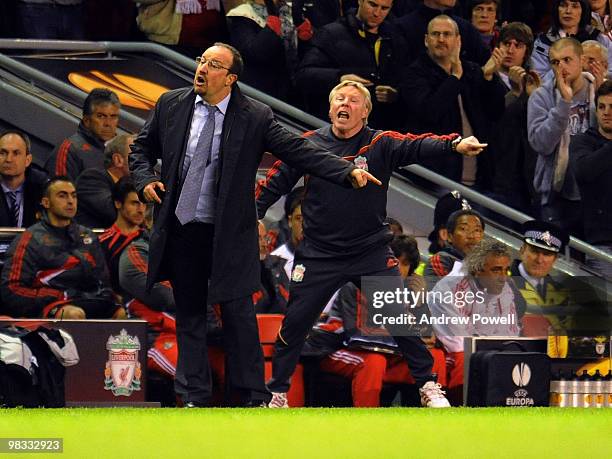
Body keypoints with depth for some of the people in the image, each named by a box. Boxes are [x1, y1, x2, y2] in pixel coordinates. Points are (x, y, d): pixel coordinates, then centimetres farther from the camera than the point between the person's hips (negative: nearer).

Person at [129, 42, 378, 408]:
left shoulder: (255, 117, -8)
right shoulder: (171, 105, 2)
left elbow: (299, 151, -12)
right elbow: (142, 148, 15)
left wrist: (348, 171, -22)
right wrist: (145, 180, -4)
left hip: (228, 235, -3)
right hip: (181, 231, 3)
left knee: (238, 315, -1)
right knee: (190, 315, 11)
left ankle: (254, 396, 8)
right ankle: (194, 395, 18)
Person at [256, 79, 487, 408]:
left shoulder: (380, 144, -5)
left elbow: (418, 146, -22)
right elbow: (275, 183, 8)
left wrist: (455, 145, -39)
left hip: (372, 253, -1)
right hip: (319, 254, 1)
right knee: (295, 321, 2)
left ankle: (428, 385, 5)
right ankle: (277, 391, 17)